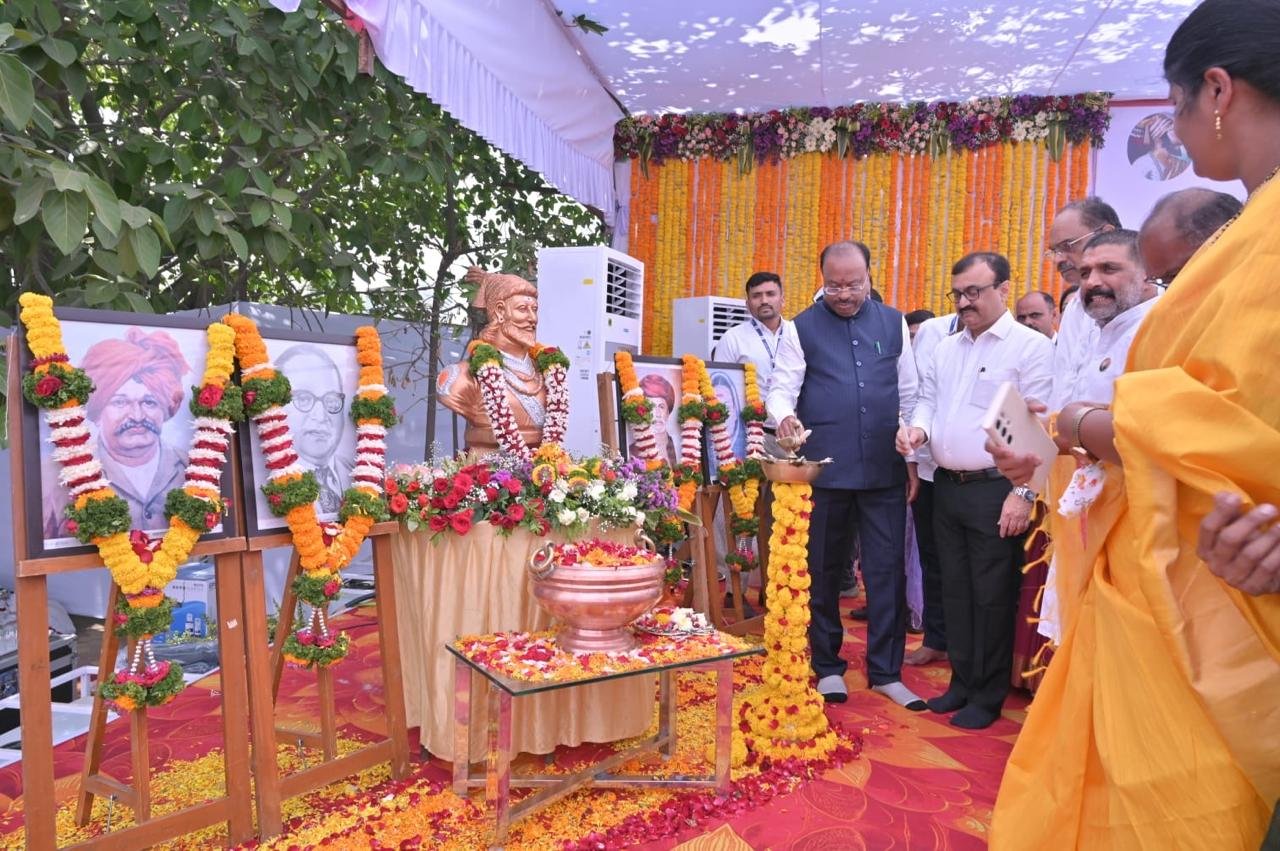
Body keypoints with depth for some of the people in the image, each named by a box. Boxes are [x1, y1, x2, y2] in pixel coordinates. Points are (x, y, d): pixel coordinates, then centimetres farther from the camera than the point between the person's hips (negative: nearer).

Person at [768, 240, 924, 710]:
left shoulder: (893, 323, 9)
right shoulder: (802, 329, 2)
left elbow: (909, 395, 12)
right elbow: (781, 389, -5)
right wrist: (785, 416, -28)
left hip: (885, 470, 2)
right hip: (824, 471, -1)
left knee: (888, 572, 5)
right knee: (823, 571, 9)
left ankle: (886, 672, 19)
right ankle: (828, 666, 25)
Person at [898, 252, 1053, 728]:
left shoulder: (1032, 347, -8)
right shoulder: (946, 349, 14)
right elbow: (928, 400, 21)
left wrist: (1024, 493, -17)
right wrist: (919, 428, -2)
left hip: (996, 490, -6)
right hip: (947, 487, 7)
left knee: (992, 596, 2)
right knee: (956, 590, 14)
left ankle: (988, 697, 17)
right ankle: (962, 682, 28)